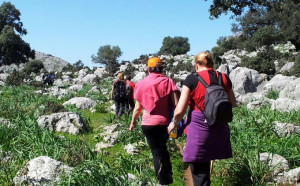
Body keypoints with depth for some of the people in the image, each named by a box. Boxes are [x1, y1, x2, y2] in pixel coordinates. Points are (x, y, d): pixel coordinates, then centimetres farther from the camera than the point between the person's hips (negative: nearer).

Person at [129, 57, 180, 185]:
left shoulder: (141, 84, -1)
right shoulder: (168, 82, -2)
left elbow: (138, 107, 2)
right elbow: (176, 103, -10)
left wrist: (133, 122, 16)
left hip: (148, 123, -2)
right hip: (165, 123, 2)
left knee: (157, 152, 6)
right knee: (162, 148, 24)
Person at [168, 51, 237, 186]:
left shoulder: (192, 79, -8)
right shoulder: (224, 78, 5)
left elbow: (180, 110, -10)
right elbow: (233, 104, 17)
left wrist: (174, 123, 8)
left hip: (199, 128, -5)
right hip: (220, 129, 5)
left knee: (199, 175, 5)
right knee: (205, 165, 21)